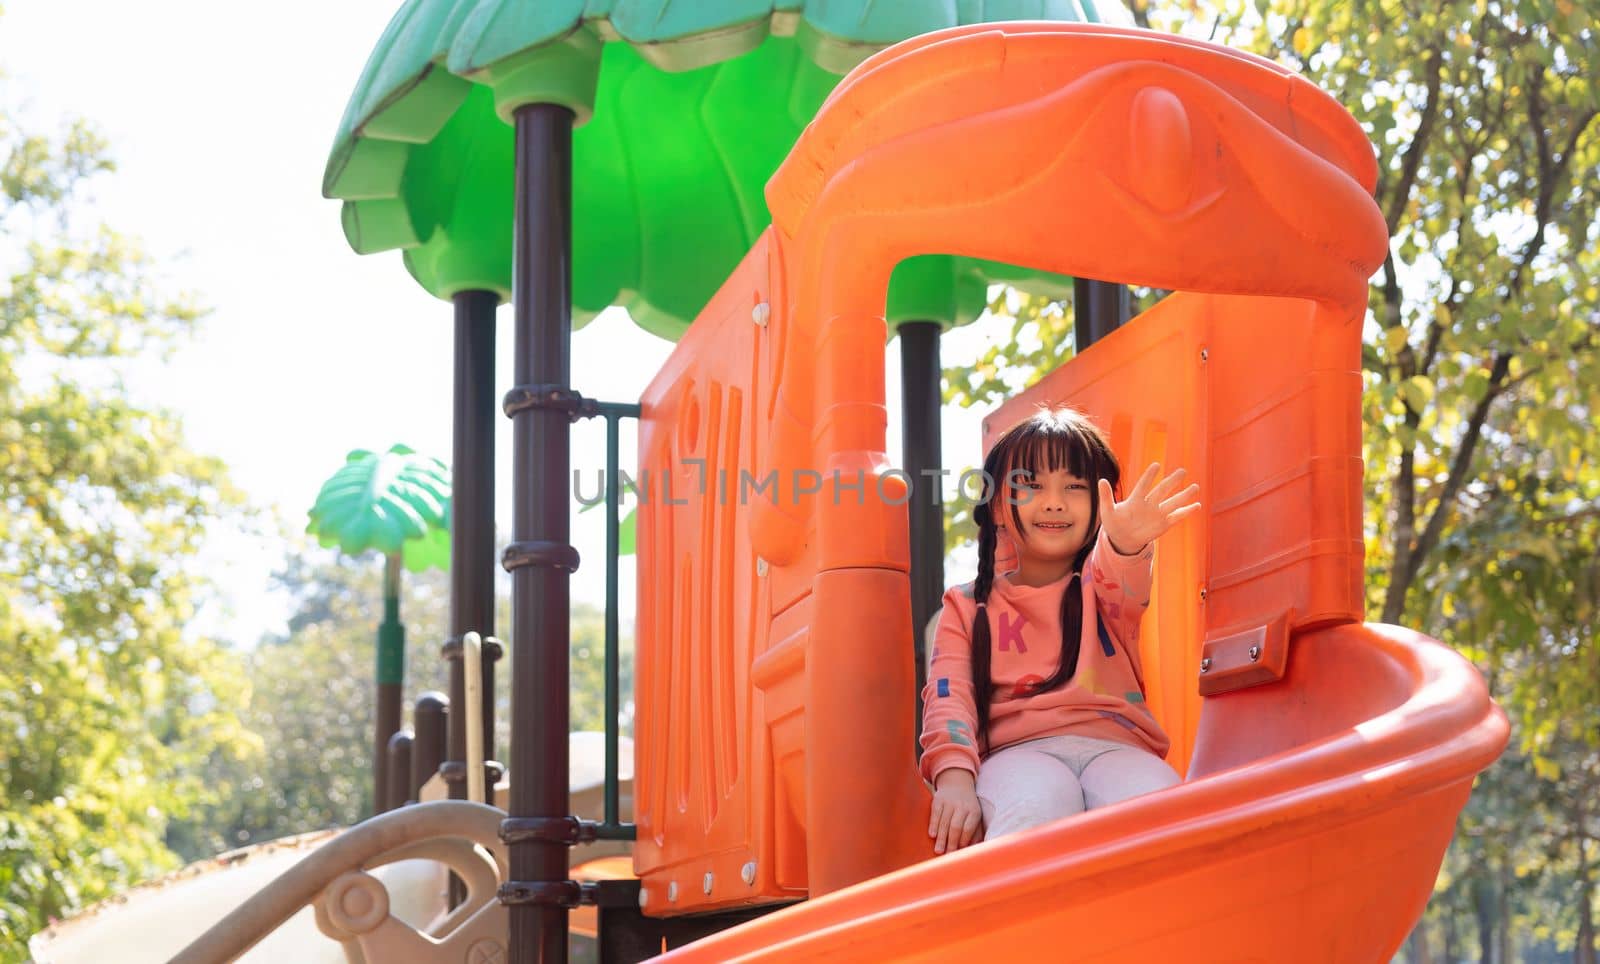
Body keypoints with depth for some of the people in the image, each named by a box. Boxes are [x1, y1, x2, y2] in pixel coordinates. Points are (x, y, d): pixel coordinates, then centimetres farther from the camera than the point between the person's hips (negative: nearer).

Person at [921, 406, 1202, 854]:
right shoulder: (967, 607, 19)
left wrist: (1126, 544, -36)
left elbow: (1122, 590, -9)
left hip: (1114, 747, 1)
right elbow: (947, 698, 3)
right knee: (1036, 808, -40)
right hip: (1019, 752, -1)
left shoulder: (1099, 583, 19)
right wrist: (954, 777, -19)